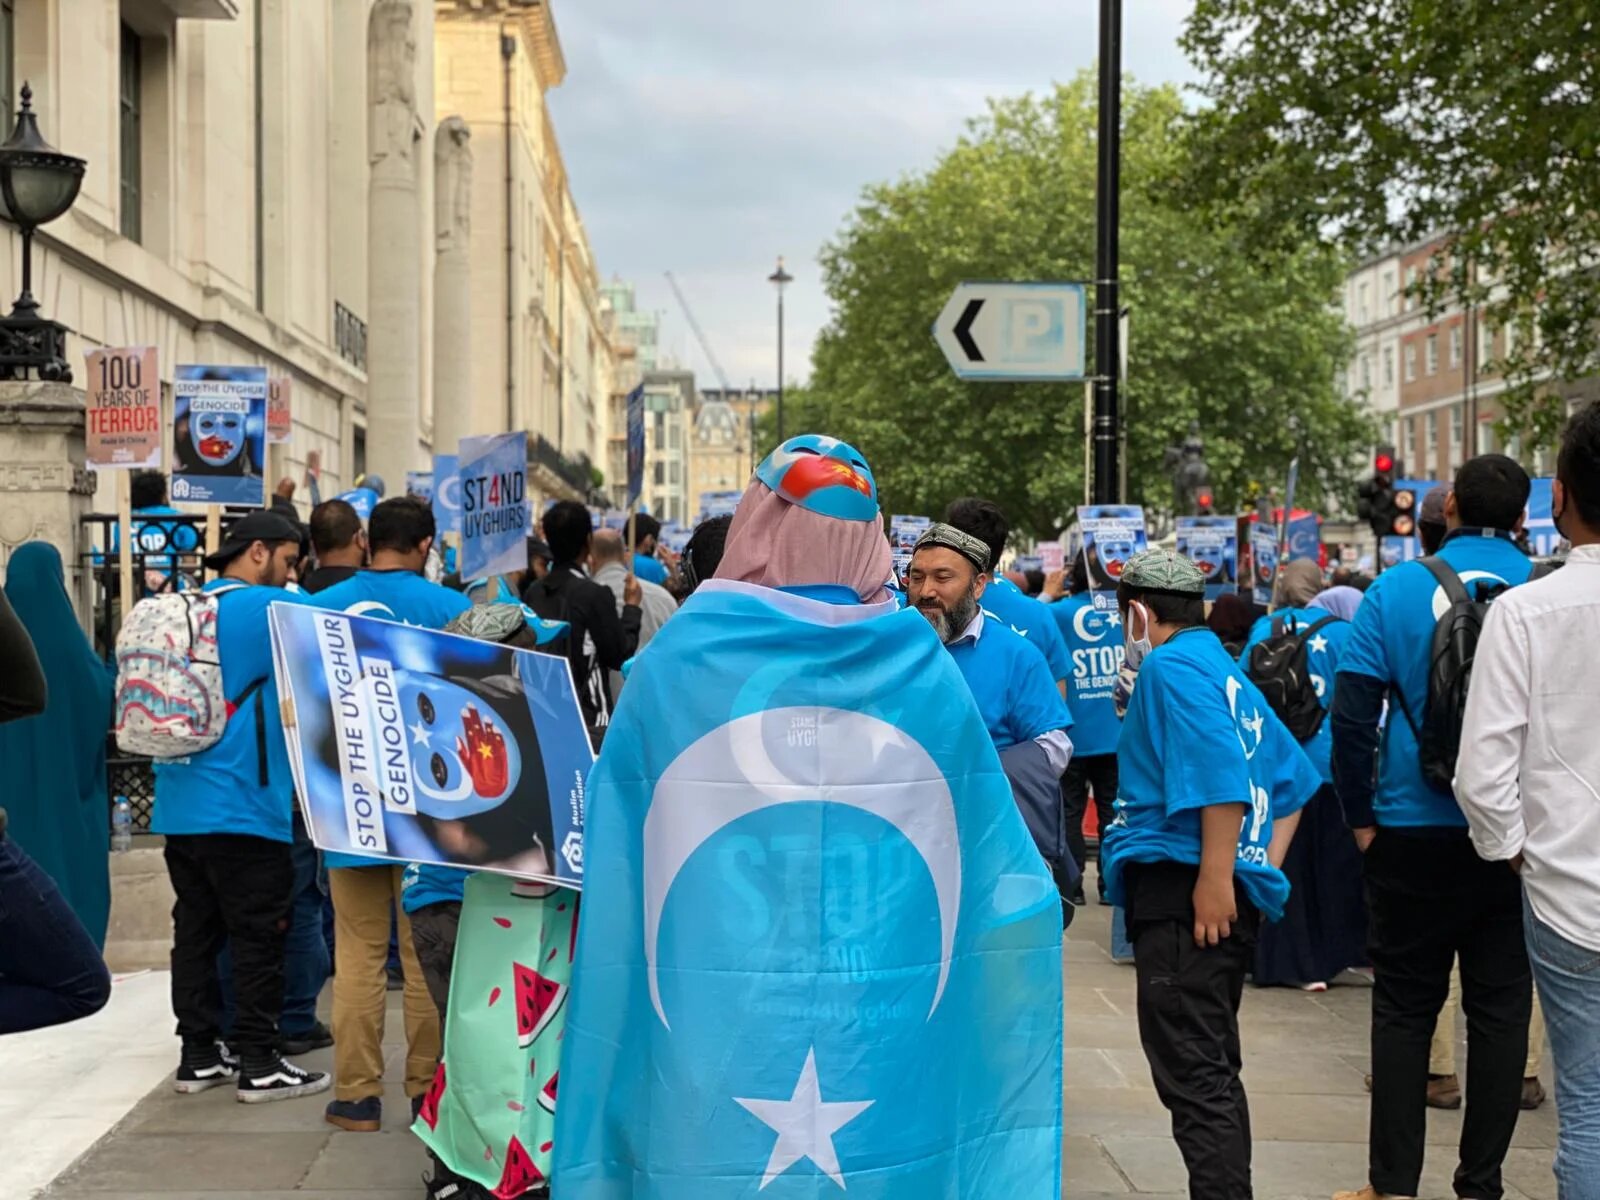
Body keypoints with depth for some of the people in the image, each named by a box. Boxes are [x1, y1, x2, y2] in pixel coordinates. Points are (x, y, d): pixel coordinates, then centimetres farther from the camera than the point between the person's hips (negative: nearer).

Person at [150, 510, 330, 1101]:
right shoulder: (275, 609, -9)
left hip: (180, 803, 8)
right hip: (242, 804, -7)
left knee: (196, 928, 11)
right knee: (258, 934, -1)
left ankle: (198, 1055, 17)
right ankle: (259, 1064, 3)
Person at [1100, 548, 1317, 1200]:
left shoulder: (1170, 667, -10)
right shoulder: (1225, 670, 19)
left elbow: (1221, 776, -24)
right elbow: (1293, 780, 23)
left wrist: (1216, 879, -23)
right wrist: (1263, 865, 19)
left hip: (1186, 898, -10)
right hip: (1236, 896, 10)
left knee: (1192, 1075, -10)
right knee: (1212, 1069, 19)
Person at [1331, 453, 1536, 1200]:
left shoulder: (1397, 591, -5)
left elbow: (1351, 717, -8)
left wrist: (1360, 818, 1)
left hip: (1415, 832, -1)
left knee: (1403, 1007, 8)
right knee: (1500, 1009, 9)